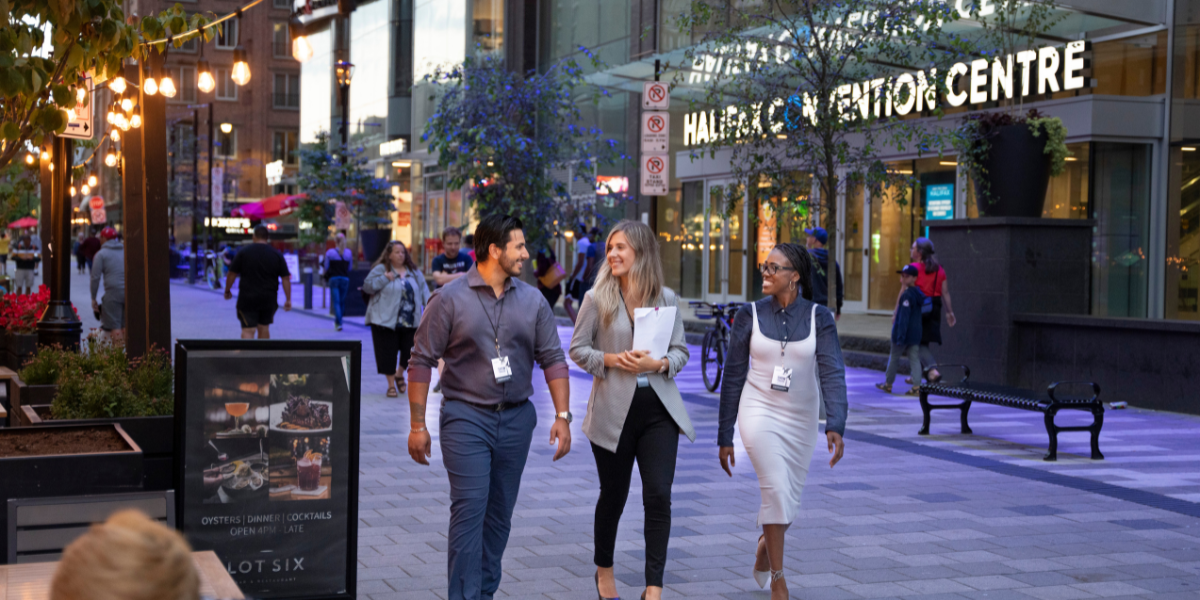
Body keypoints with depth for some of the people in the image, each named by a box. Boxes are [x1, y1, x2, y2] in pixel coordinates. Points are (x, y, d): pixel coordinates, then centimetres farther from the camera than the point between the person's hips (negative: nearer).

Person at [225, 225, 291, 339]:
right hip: (269, 299, 2)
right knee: (264, 328, 18)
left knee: (248, 331, -6)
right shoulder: (277, 255, 2)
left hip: (248, 299, -2)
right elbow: (286, 278, 0)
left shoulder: (243, 252, -3)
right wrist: (288, 299, 5)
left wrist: (227, 291, 13)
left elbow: (232, 274, -1)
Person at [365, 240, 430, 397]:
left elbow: (423, 290, 11)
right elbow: (367, 286, -5)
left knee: (410, 352, 1)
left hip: (410, 322, 3)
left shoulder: (414, 271, 12)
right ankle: (391, 385, 14)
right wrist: (385, 278, -15)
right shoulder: (380, 269, 1)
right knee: (388, 353, -1)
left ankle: (400, 374, 31)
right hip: (386, 321, -3)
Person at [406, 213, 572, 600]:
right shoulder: (450, 299, -5)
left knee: (500, 514, 11)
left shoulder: (533, 301, 6)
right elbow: (422, 361, -4)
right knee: (469, 510, -11)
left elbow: (553, 360, 7)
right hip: (466, 416, -4)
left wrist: (562, 415, -2)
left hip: (516, 418, 4)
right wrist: (417, 426, -6)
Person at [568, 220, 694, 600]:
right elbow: (577, 349, 2)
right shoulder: (597, 298, -1)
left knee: (659, 496, -7)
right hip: (614, 411, -1)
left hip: (659, 409, 1)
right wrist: (611, 359, -15)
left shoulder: (666, 299, 4)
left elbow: (681, 351, 7)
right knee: (614, 494, 12)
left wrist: (659, 364, -14)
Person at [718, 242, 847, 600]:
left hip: (801, 420, 2)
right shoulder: (750, 315, -3)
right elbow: (733, 377, 2)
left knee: (788, 501, 12)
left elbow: (832, 373, -13)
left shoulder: (819, 318, -5)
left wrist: (836, 426, -28)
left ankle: (766, 544, 46)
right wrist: (724, 437, 3)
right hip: (759, 412, -2)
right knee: (777, 489, -21)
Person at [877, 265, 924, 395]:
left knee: (894, 357, 6)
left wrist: (900, 336, -21)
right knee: (914, 358, 5)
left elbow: (904, 317, -21)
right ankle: (917, 386, 0)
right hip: (916, 333, 8)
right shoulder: (918, 294, 9)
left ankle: (888, 384, 17)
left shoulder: (907, 295, -18)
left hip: (904, 332, -8)